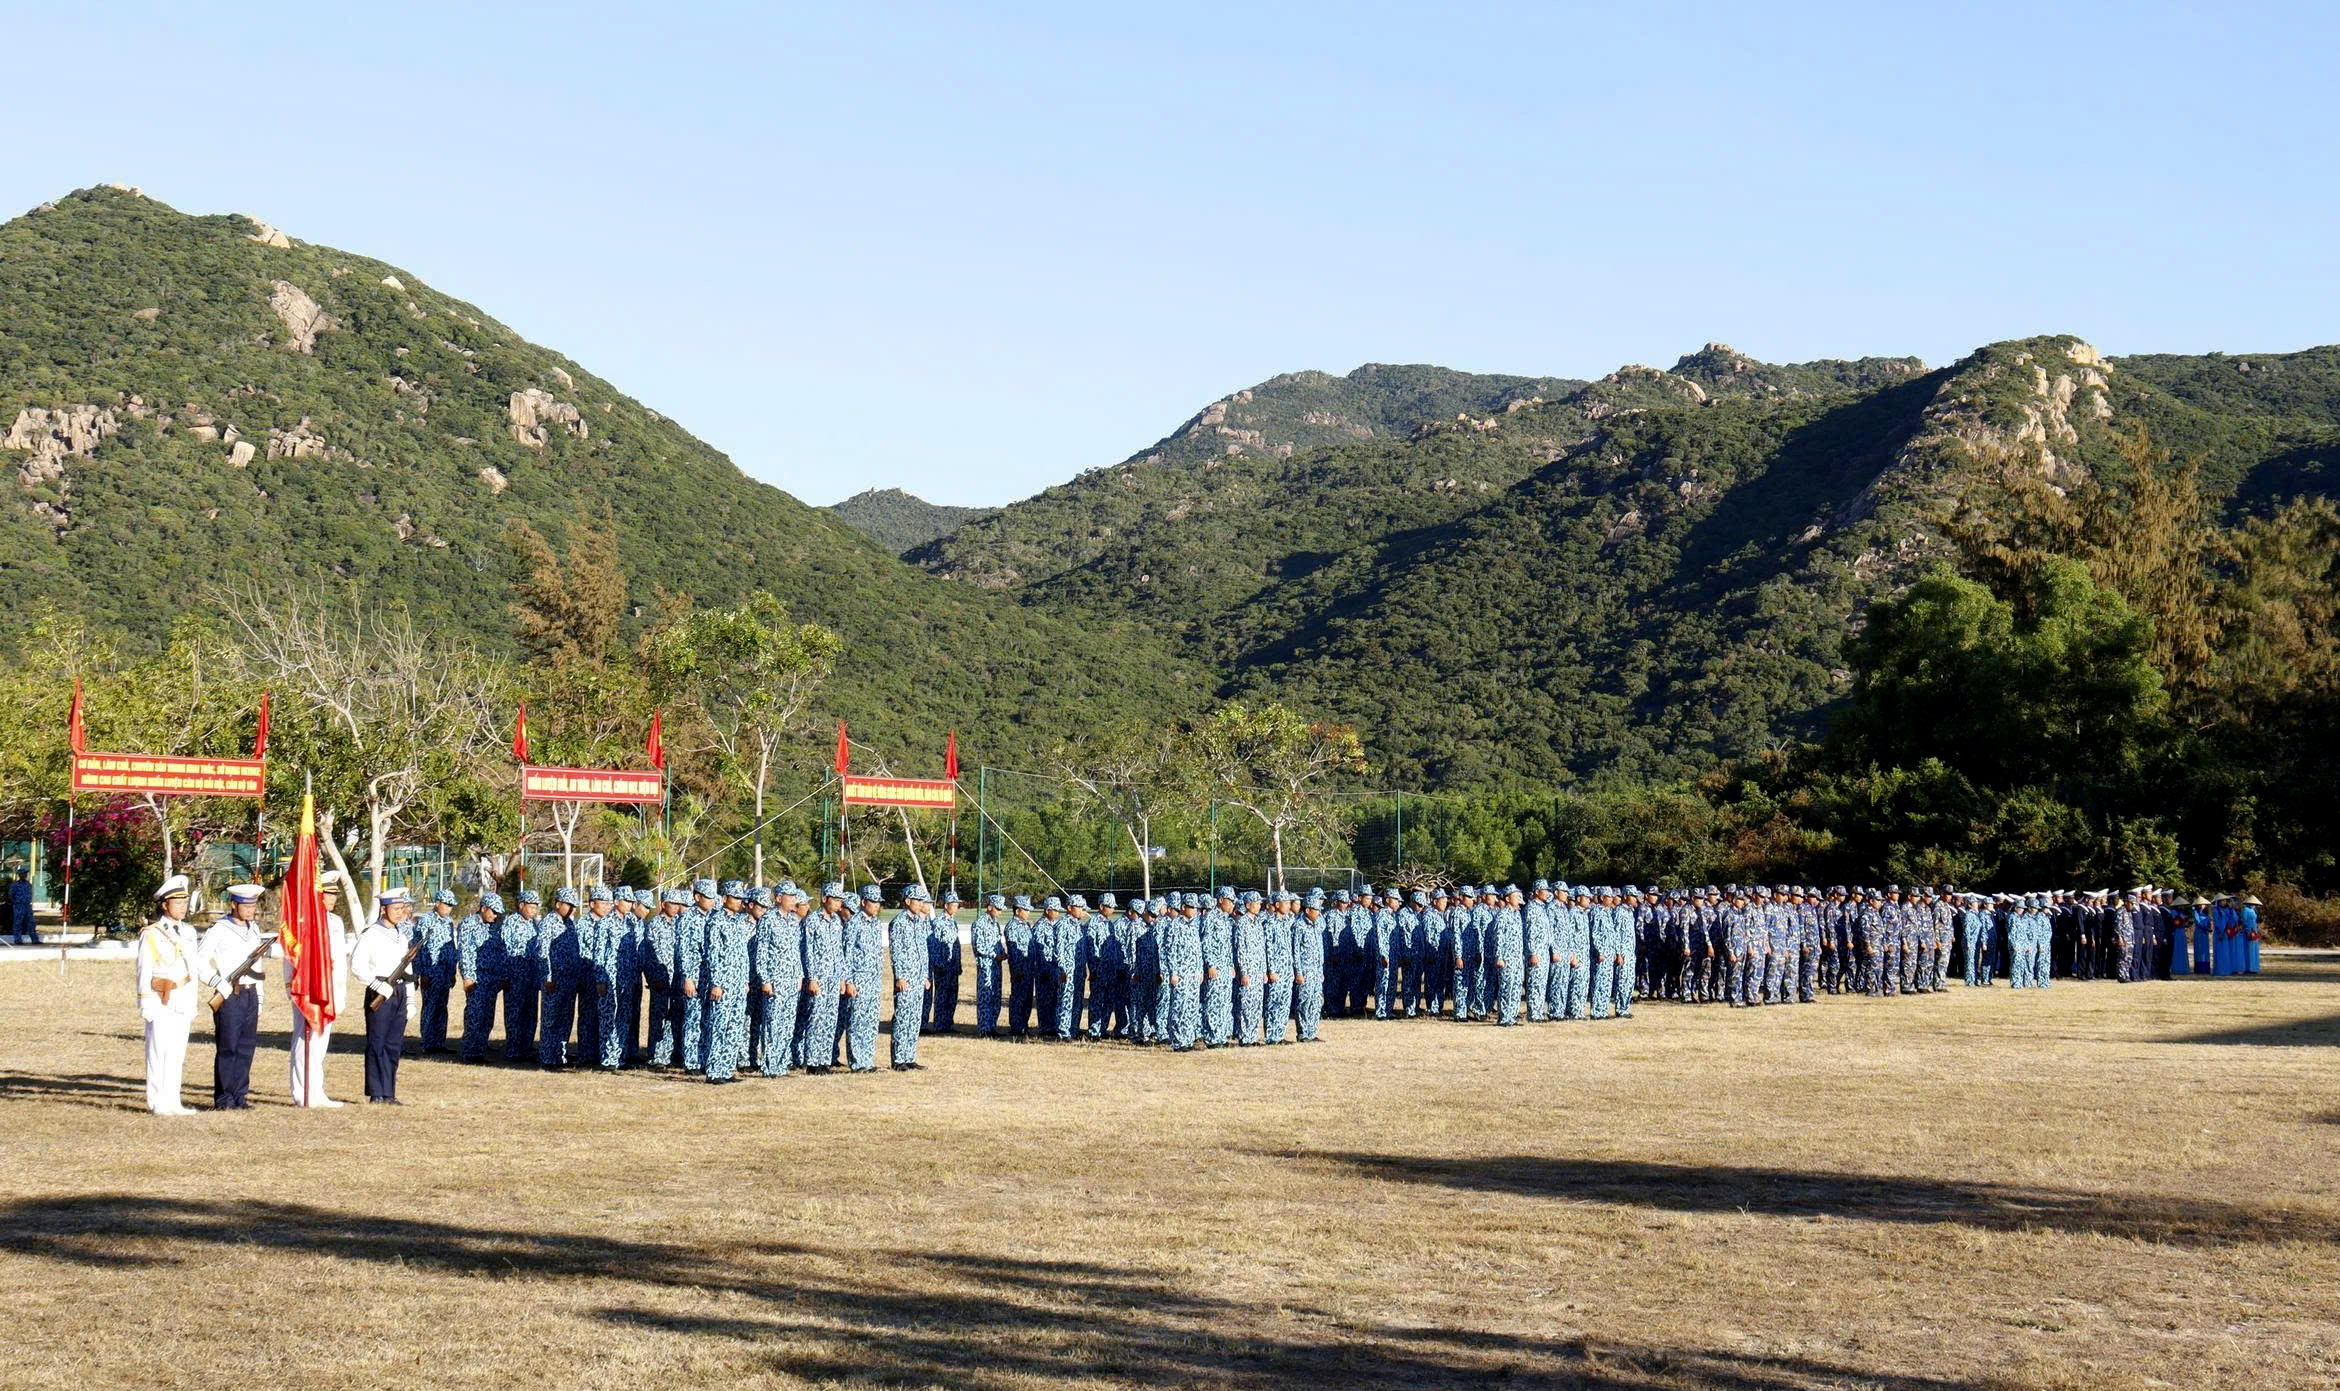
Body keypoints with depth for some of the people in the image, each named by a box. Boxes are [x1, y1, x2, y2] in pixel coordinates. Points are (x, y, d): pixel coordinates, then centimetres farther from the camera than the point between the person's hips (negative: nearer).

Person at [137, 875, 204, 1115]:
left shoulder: (188, 933, 13)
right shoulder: (151, 934, -6)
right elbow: (144, 972, -7)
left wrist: (192, 1007, 16)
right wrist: (146, 1007, -11)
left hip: (182, 1002, 6)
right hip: (161, 1002, -6)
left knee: (177, 1053, 7)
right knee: (159, 1052, -5)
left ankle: (172, 1102, 12)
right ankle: (158, 1103, -2)